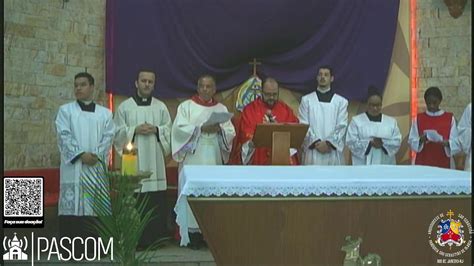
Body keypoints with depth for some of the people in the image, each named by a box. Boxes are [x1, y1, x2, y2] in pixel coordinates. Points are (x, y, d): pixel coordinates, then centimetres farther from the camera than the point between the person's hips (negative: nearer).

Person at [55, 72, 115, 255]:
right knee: (72, 204, -6)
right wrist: (81, 154, -14)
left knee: (94, 206, 1)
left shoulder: (105, 113, 12)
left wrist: (97, 155, -11)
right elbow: (64, 136, -3)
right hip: (73, 167, -2)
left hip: (96, 167, 2)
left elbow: (108, 137, 4)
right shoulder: (65, 110, 7)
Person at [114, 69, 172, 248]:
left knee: (156, 202, 0)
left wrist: (156, 130, -9)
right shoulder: (124, 107, 6)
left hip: (155, 161, 2)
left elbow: (169, 131, 9)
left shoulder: (161, 107, 13)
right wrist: (135, 130, -12)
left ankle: (155, 237, 8)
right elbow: (117, 132, 2)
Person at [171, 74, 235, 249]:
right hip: (193, 158, -2)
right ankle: (193, 232, -5)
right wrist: (201, 128, -15)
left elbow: (231, 133, 7)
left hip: (214, 158, 3)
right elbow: (179, 129, -6)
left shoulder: (222, 109, 15)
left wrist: (220, 129, -13)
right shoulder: (186, 106, 7)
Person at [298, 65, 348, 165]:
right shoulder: (306, 100, 9)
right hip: (312, 152, 0)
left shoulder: (341, 101, 9)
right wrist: (316, 142, -11)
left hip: (333, 153, 0)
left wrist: (328, 143, -12)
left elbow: (342, 127, 1)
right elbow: (303, 126, 1)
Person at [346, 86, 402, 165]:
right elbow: (351, 142, -5)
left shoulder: (391, 121, 12)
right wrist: (370, 143, -17)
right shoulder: (356, 121, 4)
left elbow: (397, 141, 4)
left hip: (385, 167, 3)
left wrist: (383, 143, -14)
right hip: (364, 167, -2)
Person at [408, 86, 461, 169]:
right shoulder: (419, 118, 5)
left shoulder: (450, 118, 2)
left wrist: (447, 143, -21)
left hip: (443, 164, -1)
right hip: (422, 164, 1)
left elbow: (456, 143, -1)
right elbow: (412, 141, 2)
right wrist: (421, 140, -17)